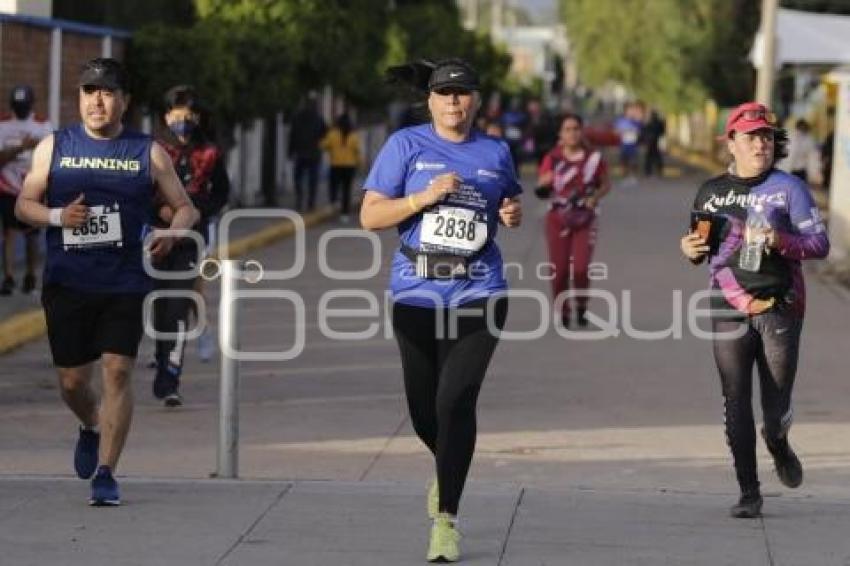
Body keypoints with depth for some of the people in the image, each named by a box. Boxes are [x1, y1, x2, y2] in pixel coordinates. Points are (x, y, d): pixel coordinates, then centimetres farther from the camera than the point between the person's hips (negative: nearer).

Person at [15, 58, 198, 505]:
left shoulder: (148, 153, 5)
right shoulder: (54, 147, 8)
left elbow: (186, 208, 8)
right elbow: (24, 204, 7)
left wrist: (171, 232, -14)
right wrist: (57, 216, -14)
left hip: (125, 284, -1)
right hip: (67, 282, 1)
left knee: (117, 372, -12)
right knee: (72, 378, 7)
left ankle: (105, 474, -8)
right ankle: (91, 428, 41)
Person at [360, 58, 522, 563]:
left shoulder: (496, 152, 8)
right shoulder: (406, 145, 1)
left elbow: (511, 200, 26)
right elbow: (370, 217, -3)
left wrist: (514, 215, 3)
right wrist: (426, 196, -16)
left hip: (478, 293, 0)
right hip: (417, 293, 0)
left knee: (456, 399, -13)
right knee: (424, 407, 8)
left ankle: (446, 519, -8)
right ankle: (449, 468, 43)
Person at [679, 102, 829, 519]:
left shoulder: (788, 188, 2)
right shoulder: (711, 192, 12)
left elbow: (820, 244, -3)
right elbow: (701, 248, 23)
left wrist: (780, 240, -20)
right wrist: (690, 248, -1)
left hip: (780, 309, -2)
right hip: (729, 310, 2)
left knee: (776, 410, 0)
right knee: (736, 403, -3)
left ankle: (777, 443, 36)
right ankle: (748, 493, 5)